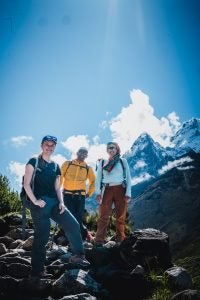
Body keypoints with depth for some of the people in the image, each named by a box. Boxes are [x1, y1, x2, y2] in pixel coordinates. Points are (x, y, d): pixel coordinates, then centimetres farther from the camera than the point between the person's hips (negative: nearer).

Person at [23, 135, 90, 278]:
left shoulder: (56, 166, 16)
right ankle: (37, 270, 8)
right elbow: (26, 184, -6)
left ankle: (78, 255, 10)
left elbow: (57, 187, 15)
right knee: (42, 236, -5)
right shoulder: (34, 162, 0)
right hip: (40, 203, -6)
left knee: (74, 225, -4)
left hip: (54, 202, 6)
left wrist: (61, 202, 0)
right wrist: (34, 201, -15)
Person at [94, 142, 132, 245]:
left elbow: (128, 177, 7)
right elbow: (98, 178, 8)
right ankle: (99, 240, -8)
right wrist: (98, 192, -4)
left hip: (120, 189, 0)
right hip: (107, 190, 0)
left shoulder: (123, 161, 9)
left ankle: (120, 239, 12)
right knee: (103, 216, -7)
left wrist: (128, 192, -2)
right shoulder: (102, 162, 11)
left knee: (121, 216, 3)